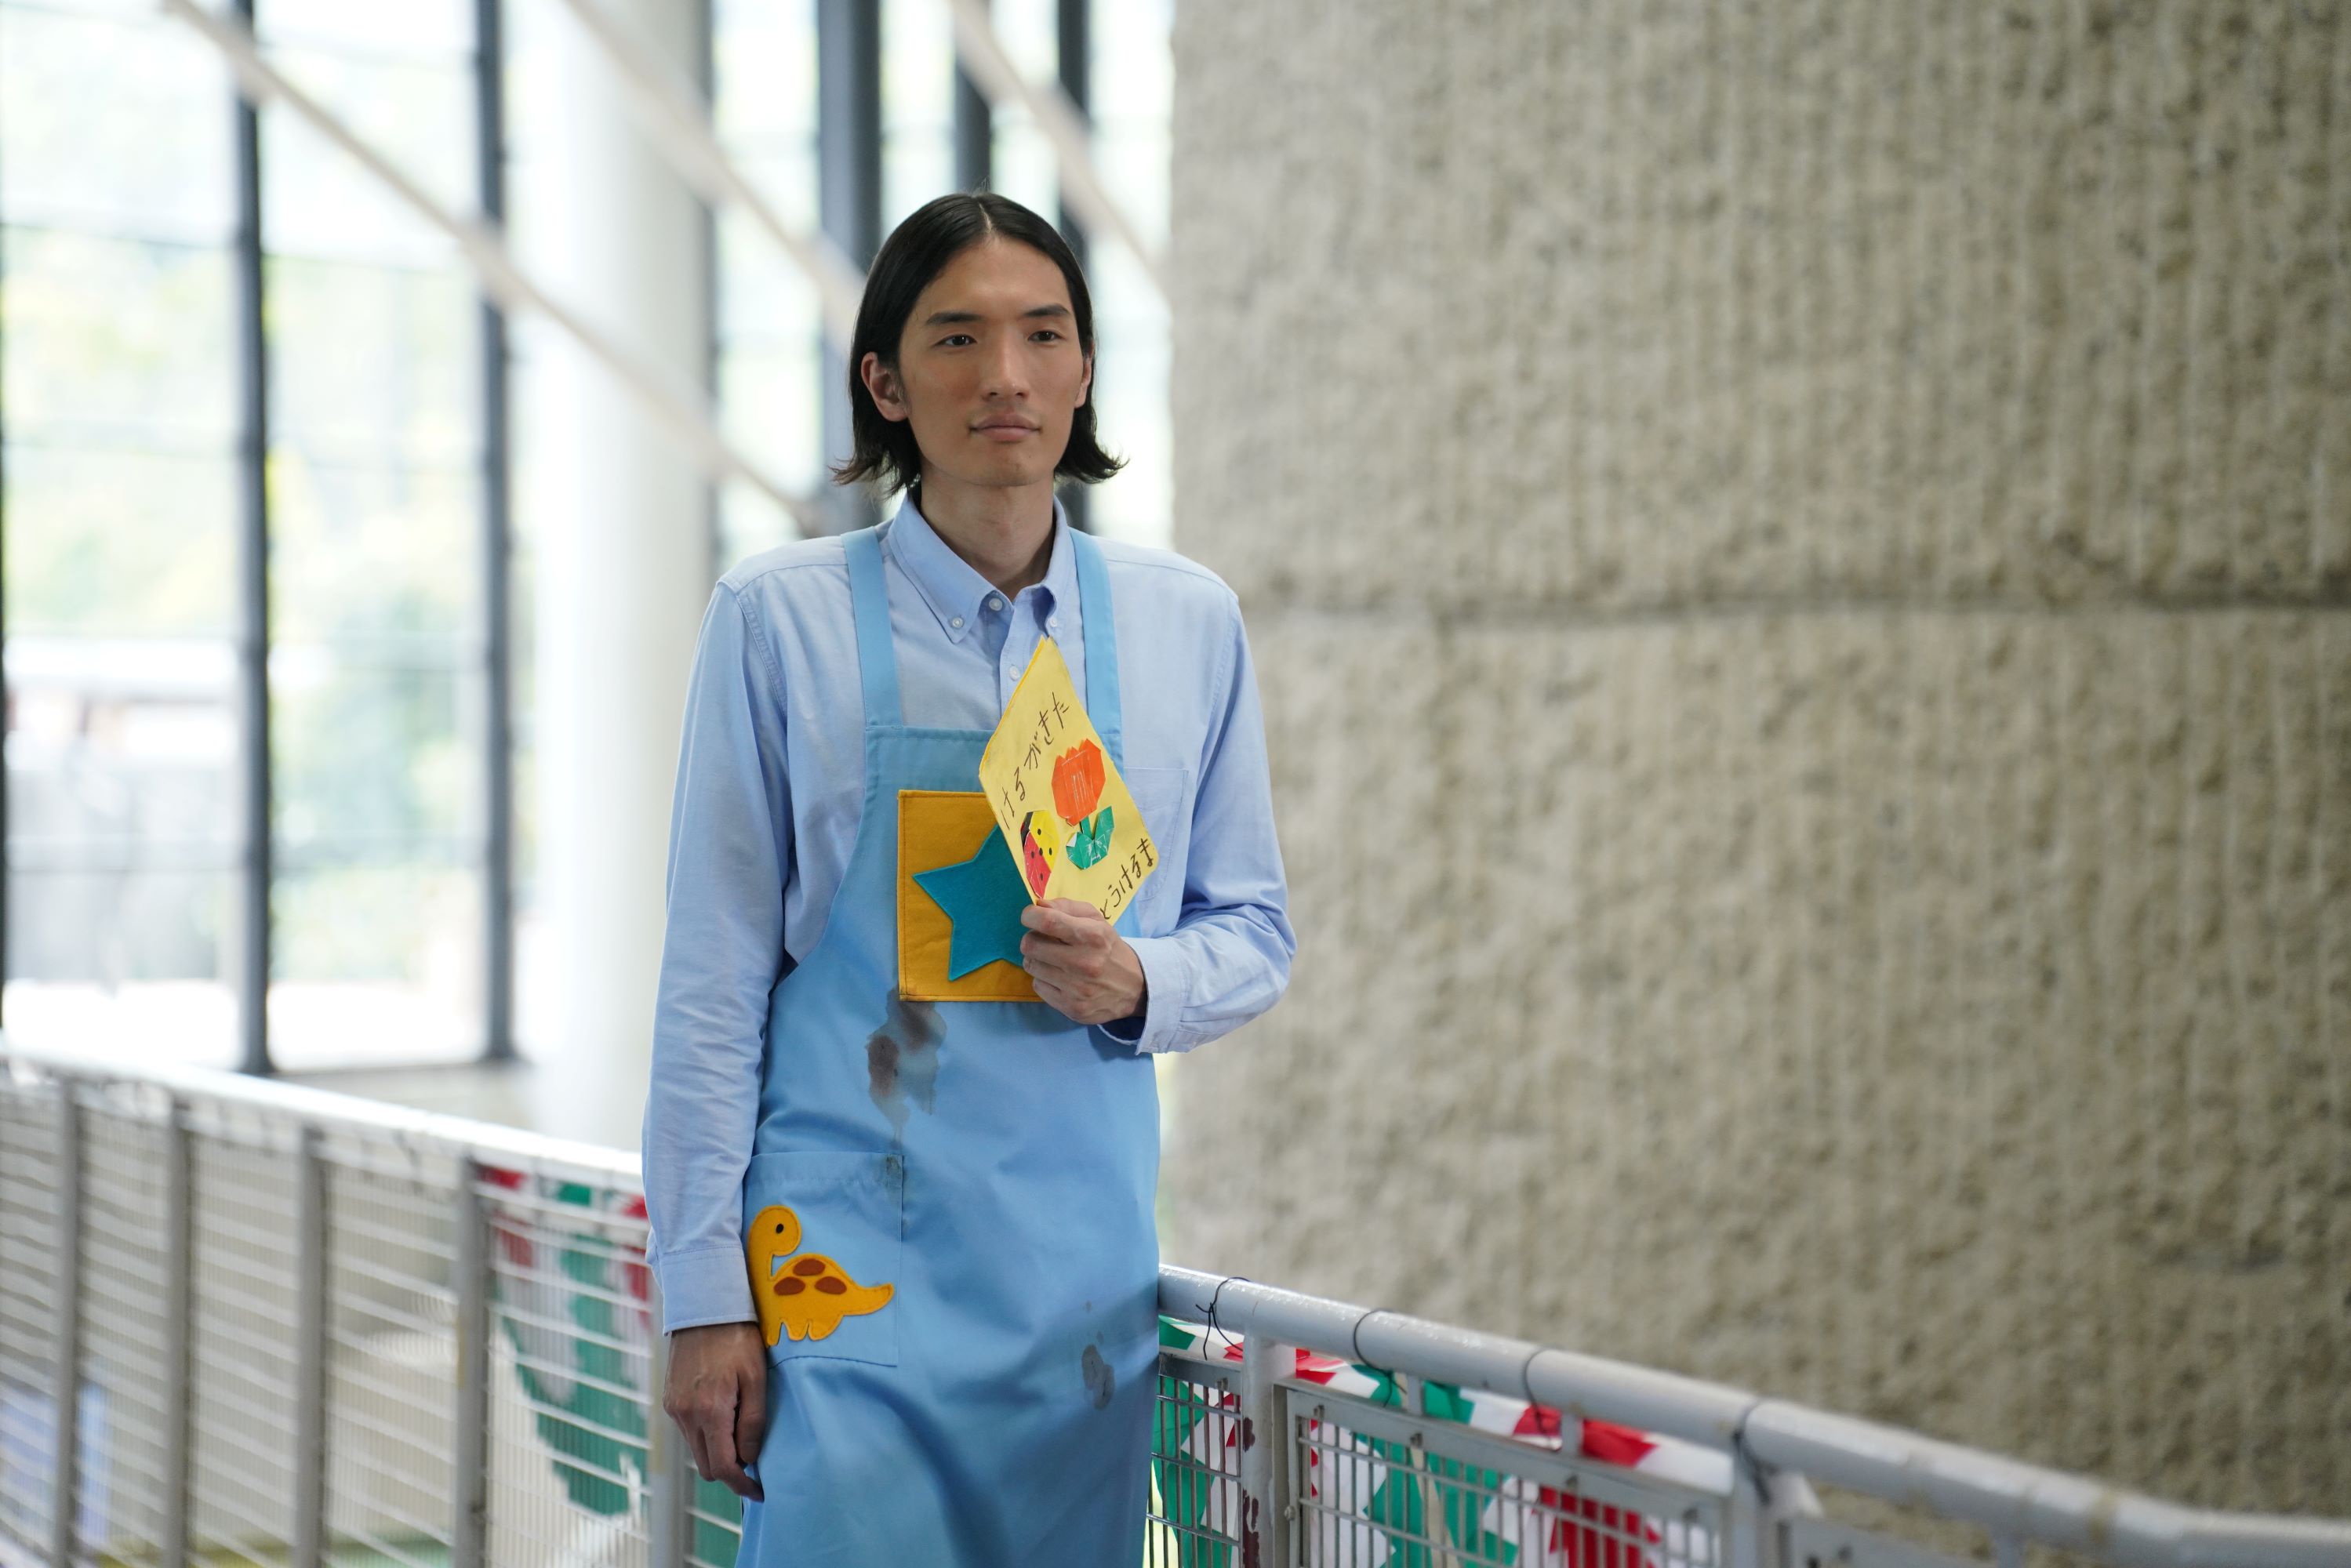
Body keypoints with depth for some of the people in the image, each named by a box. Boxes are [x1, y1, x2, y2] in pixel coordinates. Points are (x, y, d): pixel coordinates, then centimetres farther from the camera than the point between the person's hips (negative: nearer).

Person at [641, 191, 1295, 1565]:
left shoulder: (1188, 624, 6)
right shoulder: (784, 617, -2)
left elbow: (1257, 933, 13)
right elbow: (714, 978, -1)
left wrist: (1138, 983, -10)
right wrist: (705, 1294, -4)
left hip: (1088, 1268, 3)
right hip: (849, 1262, -3)